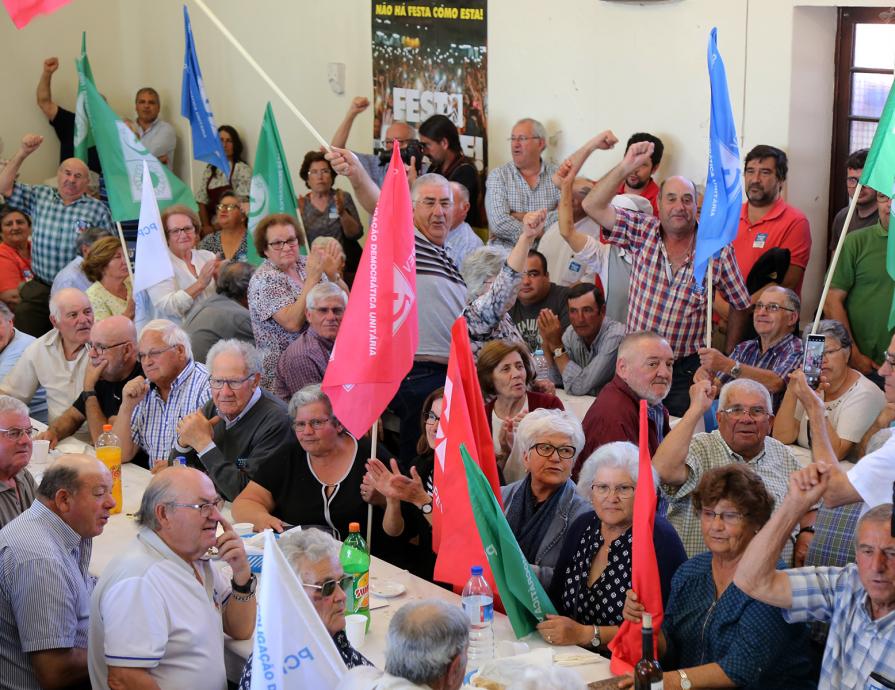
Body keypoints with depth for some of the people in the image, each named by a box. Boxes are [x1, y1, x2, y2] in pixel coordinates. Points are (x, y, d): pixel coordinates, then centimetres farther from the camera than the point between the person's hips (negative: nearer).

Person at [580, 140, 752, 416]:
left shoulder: (717, 251, -6)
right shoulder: (643, 232, -1)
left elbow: (740, 305, 6)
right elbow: (593, 205, -9)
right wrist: (626, 167, -19)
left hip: (685, 371, -1)